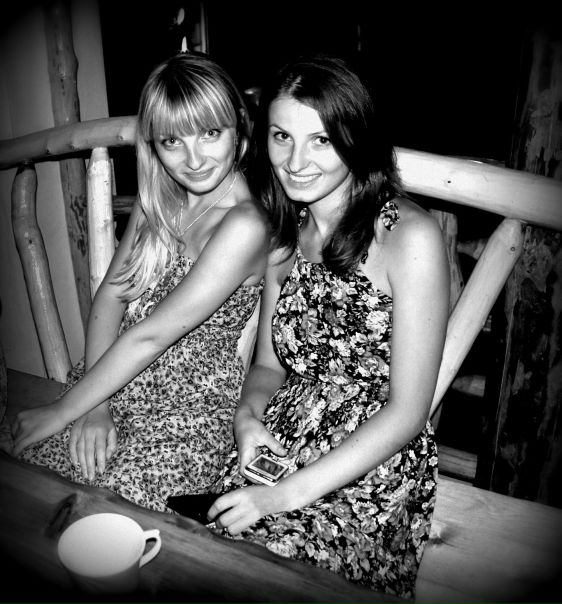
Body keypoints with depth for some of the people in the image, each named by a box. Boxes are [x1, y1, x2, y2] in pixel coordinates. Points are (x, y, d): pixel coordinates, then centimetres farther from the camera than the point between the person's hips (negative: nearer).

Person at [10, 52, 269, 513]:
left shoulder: (244, 226, -20)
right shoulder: (157, 201, 6)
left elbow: (150, 335, -19)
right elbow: (111, 296, 3)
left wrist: (61, 412, -10)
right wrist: (92, 405, -8)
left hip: (189, 415, -6)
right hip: (114, 390, 6)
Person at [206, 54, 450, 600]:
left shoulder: (410, 237, -12)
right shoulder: (288, 235, 8)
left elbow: (407, 411, -13)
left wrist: (288, 494, -16)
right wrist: (249, 415, -8)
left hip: (376, 468, -4)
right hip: (279, 447, 5)